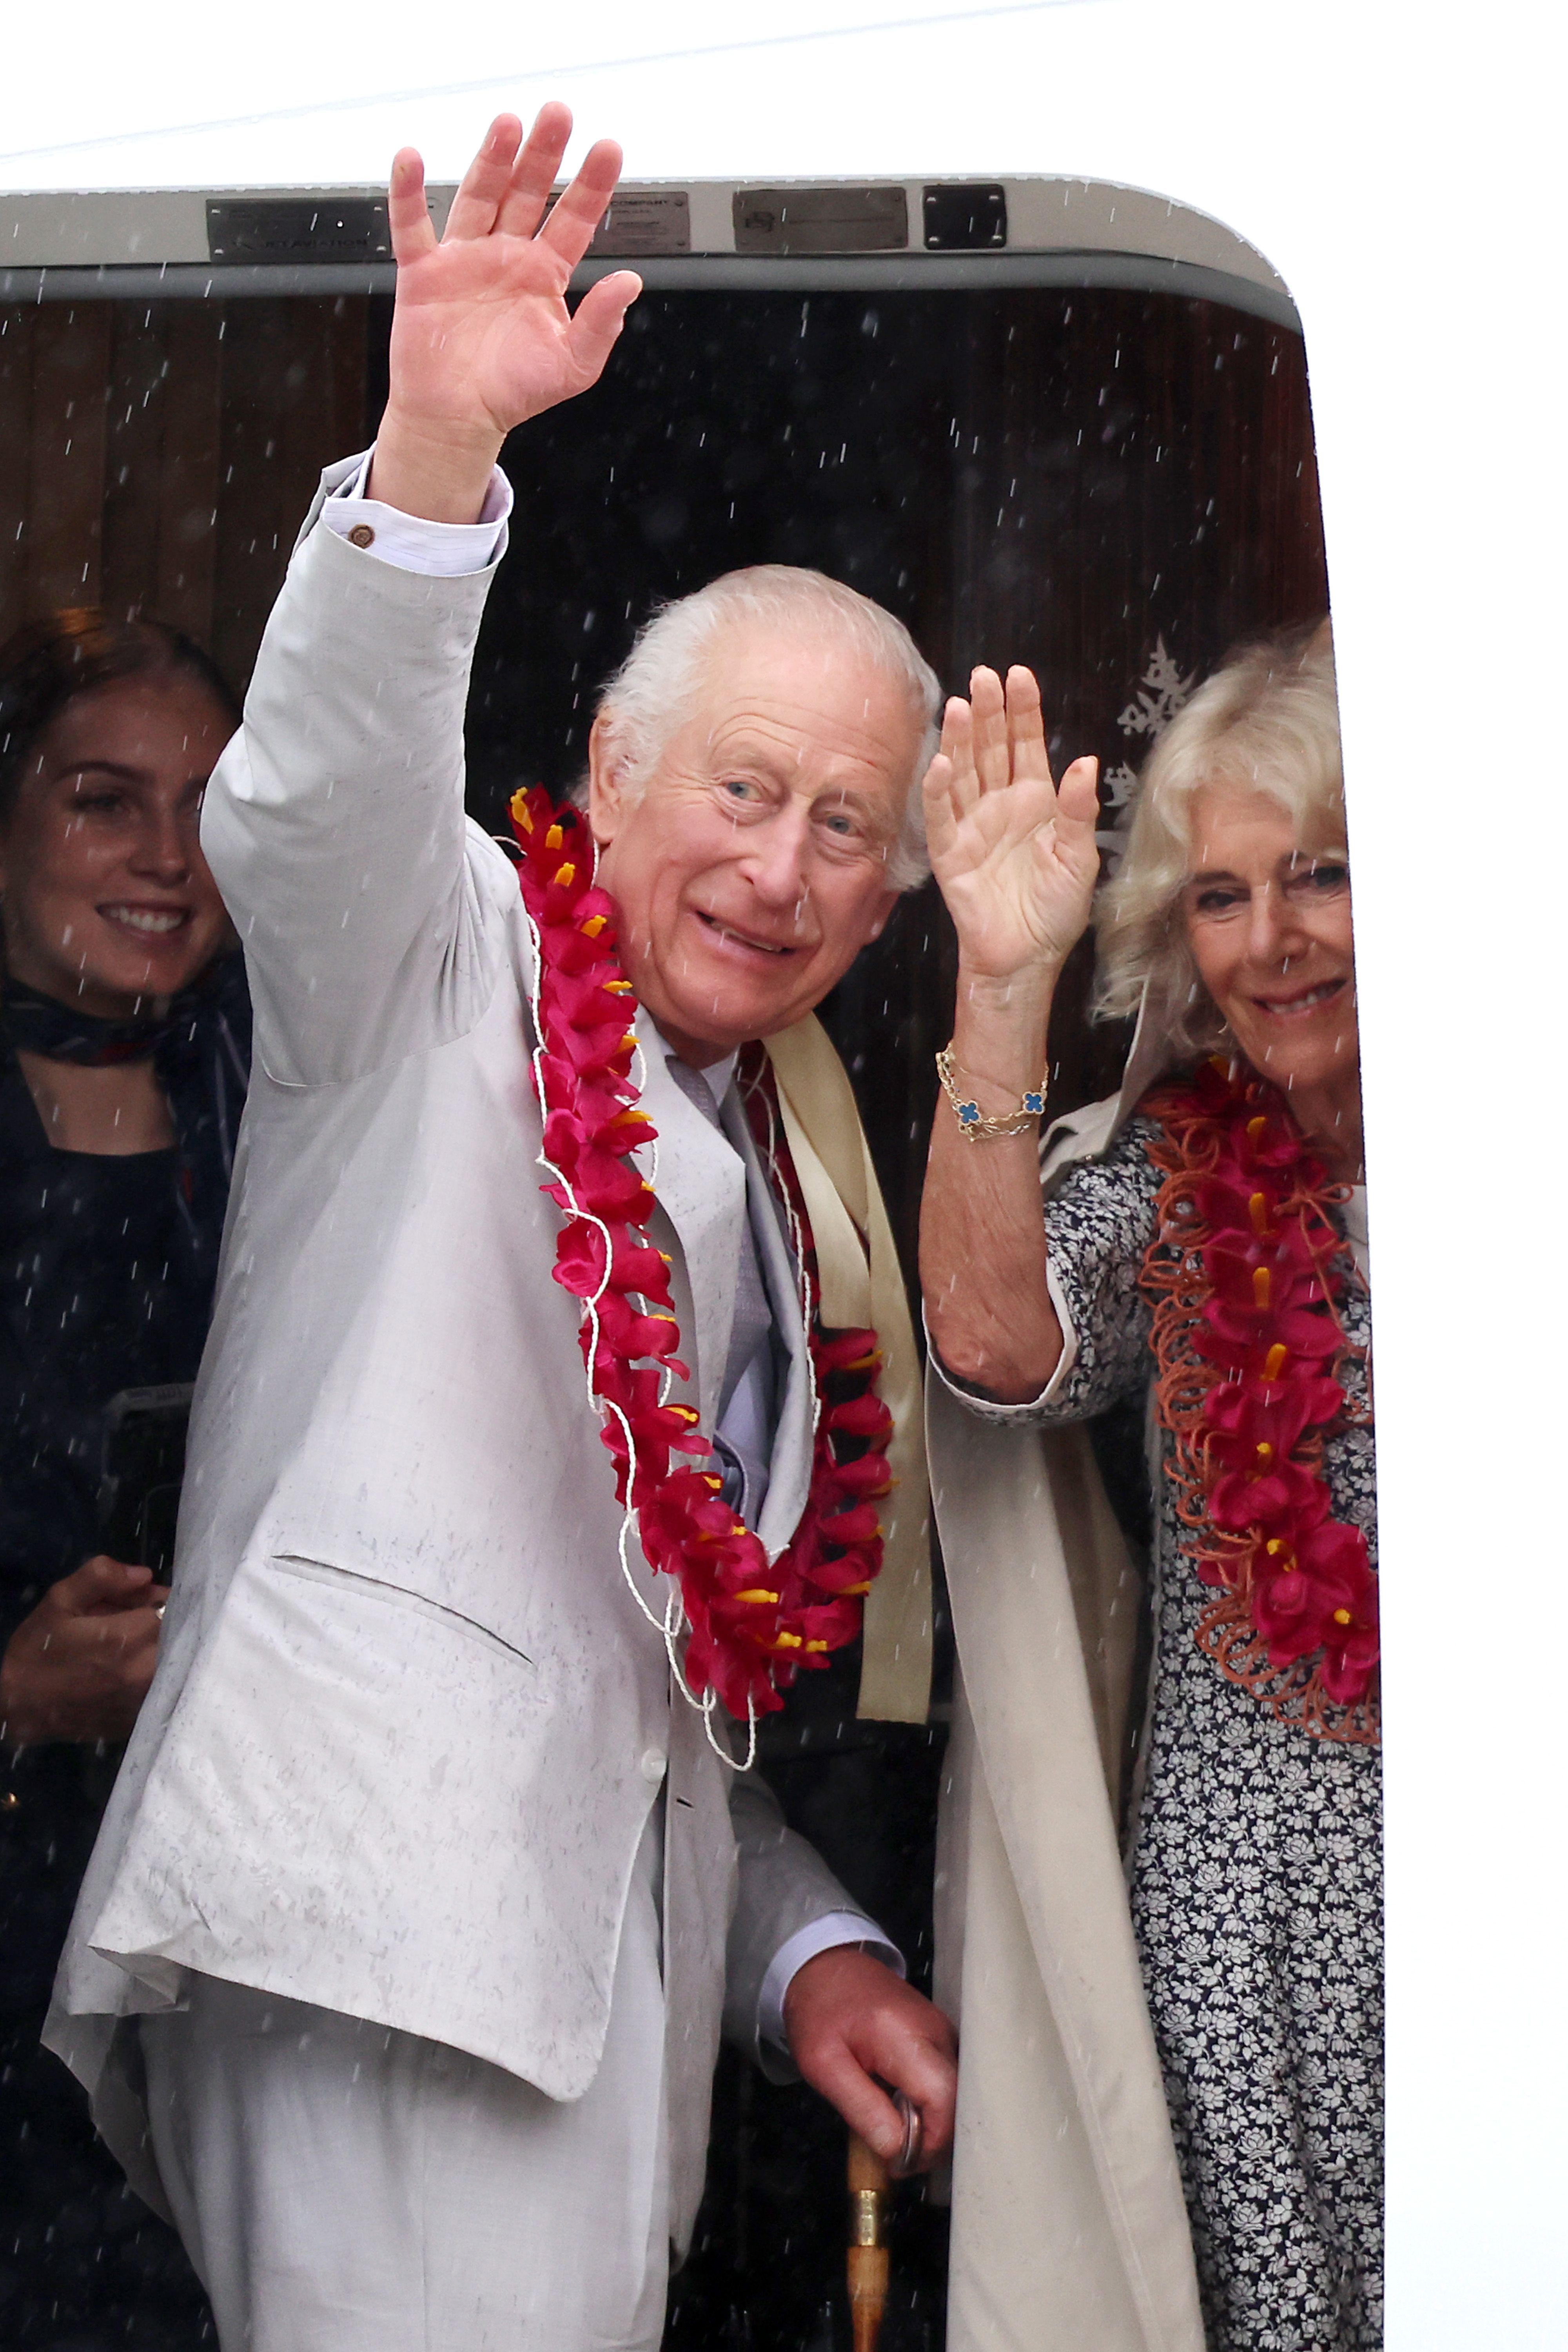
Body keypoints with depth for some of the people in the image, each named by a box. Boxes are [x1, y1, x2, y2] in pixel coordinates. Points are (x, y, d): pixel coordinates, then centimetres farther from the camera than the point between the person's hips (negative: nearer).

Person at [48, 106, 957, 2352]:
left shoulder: (791, 1184, 25)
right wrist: (437, 446, -32)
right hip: (389, 1913, -7)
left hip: (613, 1968, 7)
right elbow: (319, 798, -18)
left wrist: (814, 1949, 12)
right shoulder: (451, 965, 7)